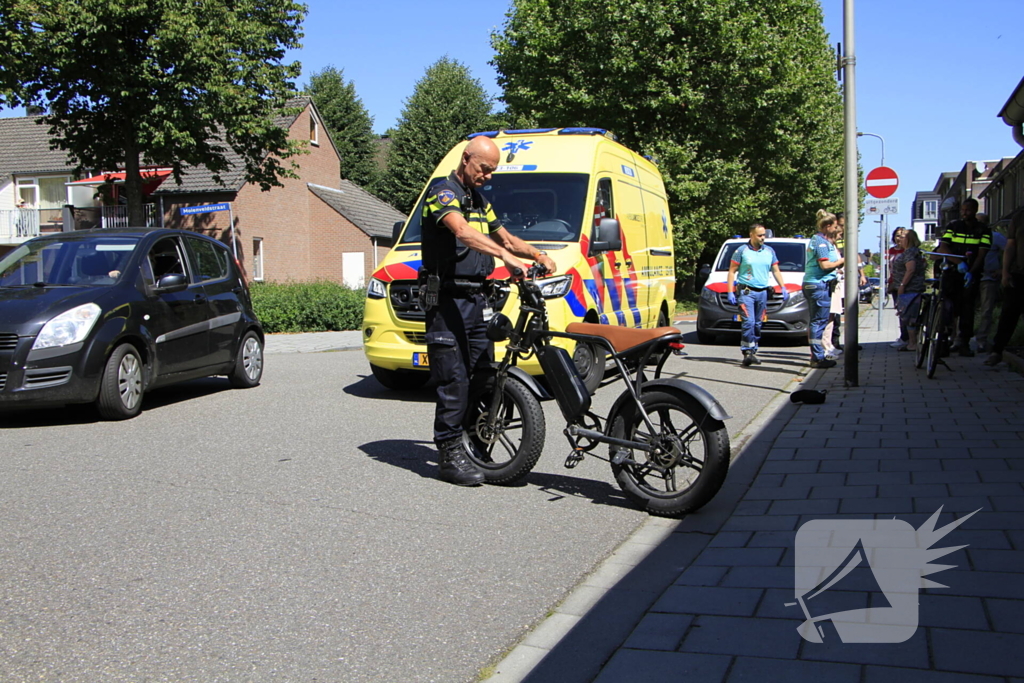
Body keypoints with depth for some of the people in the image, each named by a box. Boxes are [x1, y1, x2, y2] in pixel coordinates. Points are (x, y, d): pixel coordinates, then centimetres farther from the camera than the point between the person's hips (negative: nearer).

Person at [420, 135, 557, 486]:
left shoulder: (479, 200, 19)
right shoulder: (443, 192, -9)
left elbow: (503, 236, 27)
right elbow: (463, 232, -28)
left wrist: (538, 255, 9)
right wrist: (507, 257, -39)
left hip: (476, 298, 9)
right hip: (447, 299, -9)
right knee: (454, 379, -10)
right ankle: (450, 453, -5)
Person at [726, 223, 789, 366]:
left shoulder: (769, 251, 14)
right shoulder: (742, 251, 1)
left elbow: (776, 271, 19)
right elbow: (732, 272, 1)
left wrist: (783, 288, 8)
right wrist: (730, 292, -7)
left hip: (762, 292, 4)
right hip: (746, 291, -4)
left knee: (758, 324, 5)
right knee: (748, 322, -16)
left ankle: (752, 352, 12)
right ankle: (747, 352, -16)